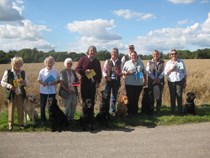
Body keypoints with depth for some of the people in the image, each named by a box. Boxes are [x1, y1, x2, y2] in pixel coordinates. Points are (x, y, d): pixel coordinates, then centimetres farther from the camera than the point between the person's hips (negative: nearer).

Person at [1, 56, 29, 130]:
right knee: (11, 109, 6)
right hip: (11, 94, -2)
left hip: (20, 94, 2)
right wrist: (9, 85, -19)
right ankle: (11, 124, 21)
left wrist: (24, 82, -13)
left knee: (21, 109, 8)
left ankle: (21, 124, 21)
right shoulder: (8, 72, -6)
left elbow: (27, 83, 10)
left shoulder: (23, 72, 4)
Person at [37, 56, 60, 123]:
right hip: (43, 91, 0)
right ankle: (43, 120, 22)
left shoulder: (55, 71, 0)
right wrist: (42, 83, -18)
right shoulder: (42, 71, -2)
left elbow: (58, 80, 6)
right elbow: (39, 80, 3)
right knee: (42, 106, 7)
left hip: (52, 91, 0)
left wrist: (55, 82, -15)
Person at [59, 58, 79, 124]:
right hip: (66, 93, -5)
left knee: (73, 107, 10)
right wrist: (68, 90, -17)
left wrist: (76, 82, -6)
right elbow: (61, 83, -11)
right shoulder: (62, 72, -6)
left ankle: (71, 119, 26)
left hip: (74, 92, 5)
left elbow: (77, 80, 18)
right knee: (67, 107, 2)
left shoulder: (73, 71, 10)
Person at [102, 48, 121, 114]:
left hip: (116, 81, 1)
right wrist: (105, 76, -16)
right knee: (107, 96, 2)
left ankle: (113, 110, 21)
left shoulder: (119, 62, 4)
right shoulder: (107, 61, 4)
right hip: (108, 81, -1)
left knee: (114, 97, 9)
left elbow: (121, 72, 4)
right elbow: (104, 70, 1)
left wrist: (118, 72, -16)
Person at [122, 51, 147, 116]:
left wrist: (145, 80, 12)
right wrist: (128, 72, -17)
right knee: (130, 98, 0)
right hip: (129, 84, -2)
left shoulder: (140, 63, 11)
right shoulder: (127, 63, 4)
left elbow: (144, 73, 16)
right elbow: (122, 72, 1)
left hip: (139, 84, 2)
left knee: (136, 98, 8)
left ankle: (135, 111, 20)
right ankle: (130, 111, 12)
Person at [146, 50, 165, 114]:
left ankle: (158, 110, 9)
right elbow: (148, 71, -3)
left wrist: (159, 78, -13)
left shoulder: (162, 62, 10)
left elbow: (163, 71, 1)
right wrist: (154, 79, -14)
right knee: (151, 96, 1)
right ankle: (151, 110, 10)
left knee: (159, 96, 2)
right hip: (151, 81, 0)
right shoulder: (149, 63, 9)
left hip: (160, 81, 0)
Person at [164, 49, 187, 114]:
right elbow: (165, 73, 3)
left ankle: (180, 111, 2)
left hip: (180, 81, -1)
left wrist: (185, 82, 8)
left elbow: (184, 72, 11)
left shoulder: (181, 62, 7)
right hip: (171, 81, 1)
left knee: (179, 96, -6)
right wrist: (171, 68, -13)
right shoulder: (168, 63, 7)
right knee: (172, 96, 1)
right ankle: (172, 110, 12)